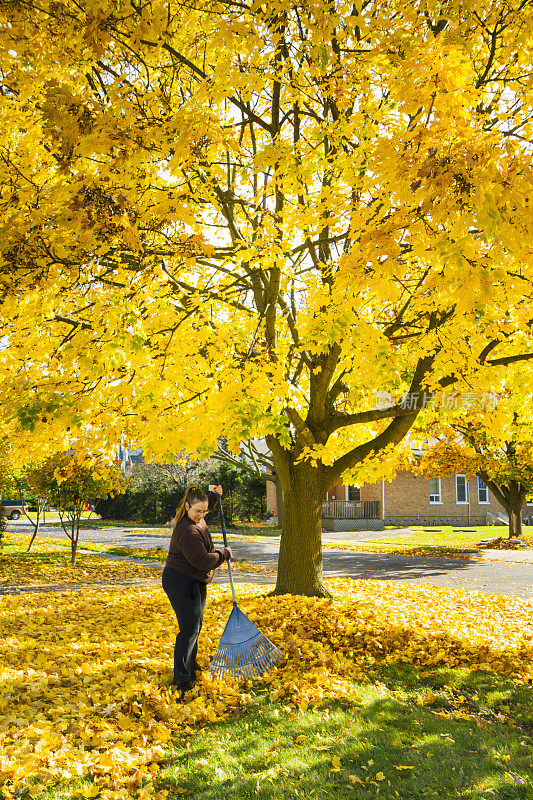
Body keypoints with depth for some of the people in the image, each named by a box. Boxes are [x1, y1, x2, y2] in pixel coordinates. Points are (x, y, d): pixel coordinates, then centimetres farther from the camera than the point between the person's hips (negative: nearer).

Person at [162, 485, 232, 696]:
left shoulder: (196, 521, 5)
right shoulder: (187, 531, -27)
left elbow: (207, 505, 32)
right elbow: (203, 561, -27)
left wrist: (214, 495, 14)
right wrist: (224, 554, -12)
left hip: (195, 583, 10)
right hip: (180, 582, -10)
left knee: (195, 625, 18)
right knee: (189, 629, -13)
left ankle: (191, 667, 33)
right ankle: (181, 679, -9)